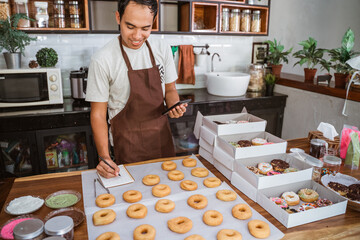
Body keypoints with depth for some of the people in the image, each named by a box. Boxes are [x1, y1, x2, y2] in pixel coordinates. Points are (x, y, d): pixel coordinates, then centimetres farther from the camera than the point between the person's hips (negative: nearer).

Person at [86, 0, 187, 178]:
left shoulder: (162, 50, -3)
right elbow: (98, 113, -11)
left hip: (162, 136, 4)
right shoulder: (102, 60, -16)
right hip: (127, 141, -4)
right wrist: (104, 156, -21)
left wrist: (174, 105, -13)